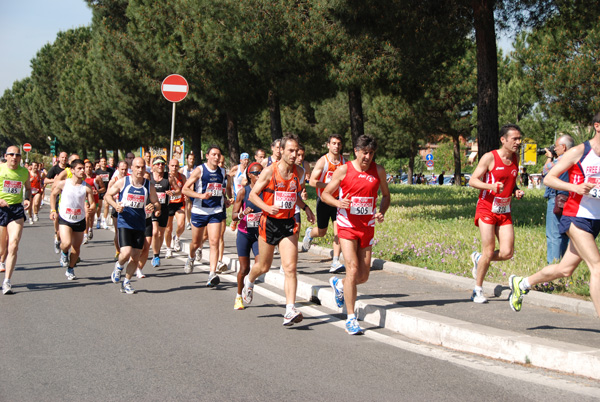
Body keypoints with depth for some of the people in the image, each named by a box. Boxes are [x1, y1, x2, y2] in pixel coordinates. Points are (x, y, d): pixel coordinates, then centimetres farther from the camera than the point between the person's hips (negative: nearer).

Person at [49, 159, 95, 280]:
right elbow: (53, 194, 9)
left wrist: (91, 209, -28)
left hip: (80, 220, 2)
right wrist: (53, 210, 3)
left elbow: (92, 204, -5)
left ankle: (70, 268, 35)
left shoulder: (87, 187, -10)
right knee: (66, 243, -23)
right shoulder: (63, 184, -9)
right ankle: (64, 253, 14)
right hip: (64, 219, -2)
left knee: (76, 247, 11)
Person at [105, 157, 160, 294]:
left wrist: (154, 207, -14)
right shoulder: (122, 182, -4)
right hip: (124, 224, -3)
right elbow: (108, 195, 8)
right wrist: (115, 205, -11)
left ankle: (126, 282, 26)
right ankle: (119, 266, 16)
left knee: (136, 257, 5)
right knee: (126, 253, -19)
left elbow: (157, 203, 11)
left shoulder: (149, 186, 3)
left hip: (140, 225, 3)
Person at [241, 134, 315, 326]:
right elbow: (253, 194, -5)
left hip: (288, 224, 3)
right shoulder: (269, 172, -10)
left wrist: (305, 208, 9)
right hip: (269, 223, -3)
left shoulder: (299, 172, 4)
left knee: (290, 268, -11)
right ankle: (249, 280, 48)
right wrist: (268, 208, -21)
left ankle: (290, 310, -15)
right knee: (264, 266, 13)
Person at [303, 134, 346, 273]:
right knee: (321, 232, 10)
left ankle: (335, 262, -12)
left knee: (338, 230, -11)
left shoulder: (344, 161, 3)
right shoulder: (322, 161, -11)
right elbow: (312, 181, -16)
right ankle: (309, 233, 46)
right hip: (324, 200, -3)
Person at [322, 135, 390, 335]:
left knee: (363, 276, 6)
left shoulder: (378, 171, 3)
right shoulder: (343, 170, -5)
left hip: (367, 227, 4)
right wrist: (338, 202, -21)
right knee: (353, 269, -16)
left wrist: (381, 212, -4)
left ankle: (339, 284, 41)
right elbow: (325, 194, 0)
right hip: (347, 226, -4)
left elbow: (386, 195, 16)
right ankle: (351, 318, -10)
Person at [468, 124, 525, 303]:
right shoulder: (490, 157, -9)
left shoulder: (515, 159, 10)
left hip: (505, 211, 6)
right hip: (487, 209, -6)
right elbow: (472, 181, -9)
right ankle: (478, 290, 9)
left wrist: (516, 192, 2)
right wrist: (490, 186, -27)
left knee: (507, 253, -6)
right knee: (489, 252, -8)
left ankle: (478, 259, 24)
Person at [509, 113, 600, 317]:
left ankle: (521, 283, 33)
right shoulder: (579, 152, -7)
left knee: (565, 269, 12)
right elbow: (549, 178, -7)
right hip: (576, 217, -6)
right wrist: (575, 187, -21)